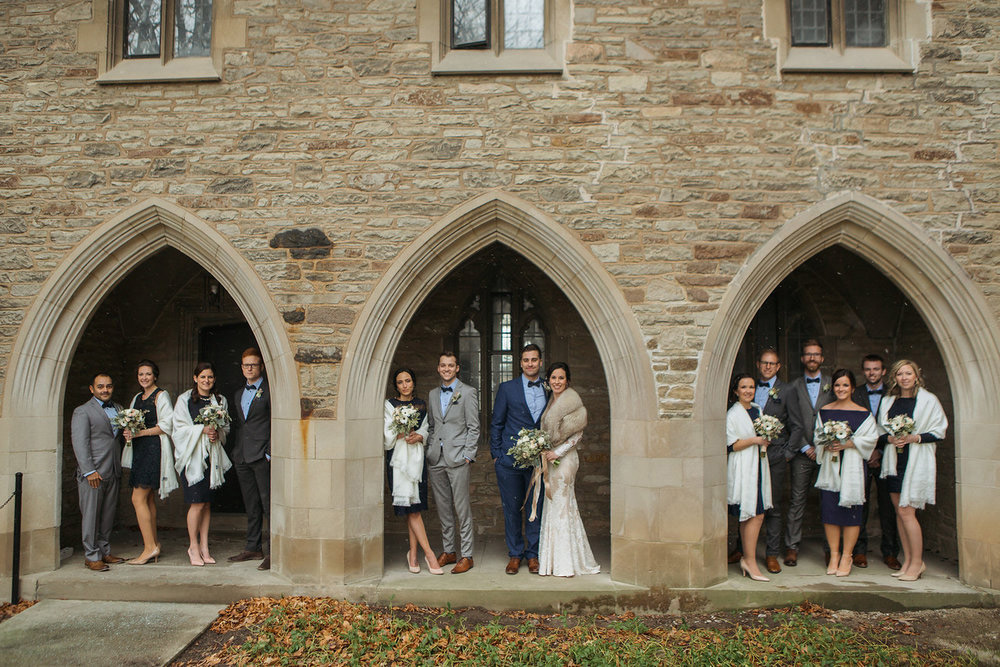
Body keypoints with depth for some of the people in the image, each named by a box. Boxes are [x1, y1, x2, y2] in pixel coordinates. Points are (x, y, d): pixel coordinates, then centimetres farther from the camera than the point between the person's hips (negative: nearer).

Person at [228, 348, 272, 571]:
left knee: (269, 503, -6)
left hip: (262, 455, -7)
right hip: (242, 457, 7)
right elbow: (236, 425, 22)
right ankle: (253, 548, 20)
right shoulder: (238, 394, 19)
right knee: (251, 506, 13)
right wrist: (235, 452, 12)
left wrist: (270, 452, -13)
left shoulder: (269, 390, -3)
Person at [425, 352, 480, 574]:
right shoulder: (433, 394, 15)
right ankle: (448, 551, 21)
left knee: (462, 508, -3)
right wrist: (429, 453, 9)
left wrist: (467, 456, -10)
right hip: (436, 459, 5)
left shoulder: (467, 392, -2)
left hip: (457, 458, -5)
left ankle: (466, 556, 5)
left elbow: (473, 428, -4)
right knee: (443, 508, 11)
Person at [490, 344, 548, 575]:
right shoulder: (507, 388, 3)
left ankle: (533, 554, 21)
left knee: (536, 509, 7)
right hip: (510, 460, -1)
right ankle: (515, 554, 20)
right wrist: (496, 454, 1)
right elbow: (496, 423, 5)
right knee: (512, 508, 6)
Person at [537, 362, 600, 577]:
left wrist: (557, 453, -18)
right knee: (553, 505, 10)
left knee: (562, 505, -4)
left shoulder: (571, 400, -11)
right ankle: (554, 560, 18)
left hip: (564, 458, -8)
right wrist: (543, 451, 6)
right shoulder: (551, 401, 14)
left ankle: (567, 562, 5)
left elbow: (577, 433, -14)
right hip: (550, 458, 8)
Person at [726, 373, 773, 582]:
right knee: (755, 515, -9)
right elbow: (731, 445, -12)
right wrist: (755, 440, -15)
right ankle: (751, 561, -2)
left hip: (758, 466, 7)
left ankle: (747, 559, 16)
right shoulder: (732, 414, -8)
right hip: (743, 469, -7)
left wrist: (767, 438, 5)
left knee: (748, 517, 9)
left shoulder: (757, 410, 15)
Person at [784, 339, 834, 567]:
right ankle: (792, 547, 6)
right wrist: (806, 447, -4)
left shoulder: (832, 384, 8)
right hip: (802, 453, 0)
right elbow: (794, 422, 4)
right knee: (797, 500, 0)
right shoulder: (793, 387, 8)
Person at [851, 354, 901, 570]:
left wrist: (880, 451, -6)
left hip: (885, 457, 0)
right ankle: (860, 550, 8)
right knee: (860, 505, -1)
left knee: (888, 505, 3)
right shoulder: (854, 395, 7)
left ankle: (890, 553, 13)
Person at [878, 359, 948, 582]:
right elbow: (880, 432, 15)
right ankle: (907, 560, 14)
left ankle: (917, 562, 3)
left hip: (917, 461, -5)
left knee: (906, 511, -9)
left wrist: (914, 438, -16)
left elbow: (939, 431, -2)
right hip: (894, 461, 5)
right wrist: (890, 438, -7)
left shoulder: (929, 400, -1)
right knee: (899, 511, 6)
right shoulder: (888, 401, 12)